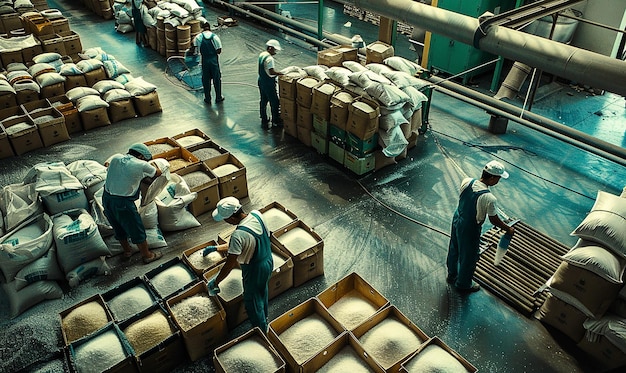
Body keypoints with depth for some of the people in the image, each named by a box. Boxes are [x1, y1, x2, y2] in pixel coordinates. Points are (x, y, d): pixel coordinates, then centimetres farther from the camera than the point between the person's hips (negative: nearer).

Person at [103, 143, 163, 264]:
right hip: (123, 202, -7)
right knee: (137, 230, 11)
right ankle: (147, 255, 27)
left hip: (106, 198, 7)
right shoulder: (141, 165, -10)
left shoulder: (116, 158, 6)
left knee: (118, 228, 26)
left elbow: (106, 163, 29)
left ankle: (127, 251, 46)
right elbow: (158, 173, 7)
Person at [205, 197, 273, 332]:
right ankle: (264, 320, 56)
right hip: (269, 261, 8)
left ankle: (261, 332, 40)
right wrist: (216, 248, 8)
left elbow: (229, 266, -26)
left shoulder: (238, 235, -36)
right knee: (262, 292, 31)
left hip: (254, 271, -8)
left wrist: (215, 282, -10)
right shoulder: (257, 214, -13)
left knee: (252, 302, 18)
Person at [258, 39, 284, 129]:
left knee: (263, 101, 17)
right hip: (268, 84, -10)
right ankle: (276, 121, 16)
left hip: (261, 81, 10)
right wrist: (282, 73, -22)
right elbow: (272, 72, -30)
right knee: (275, 102, 5)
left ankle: (264, 121, 27)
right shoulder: (269, 58, -24)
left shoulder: (261, 55, 6)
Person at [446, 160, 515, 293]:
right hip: (469, 230, -7)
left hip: (457, 220, 7)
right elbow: (494, 220, -18)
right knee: (469, 257, 17)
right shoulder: (489, 198, -32)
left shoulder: (466, 181, -15)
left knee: (454, 249, 27)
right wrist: (508, 229, 0)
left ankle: (452, 275, 50)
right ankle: (464, 284, 40)